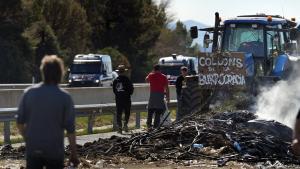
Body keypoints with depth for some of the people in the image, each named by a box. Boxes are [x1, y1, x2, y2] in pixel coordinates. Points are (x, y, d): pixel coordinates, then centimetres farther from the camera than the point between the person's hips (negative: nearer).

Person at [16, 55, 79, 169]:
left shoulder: (28, 93, -3)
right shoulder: (64, 97, -9)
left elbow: (20, 122, 2)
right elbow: (70, 129, -9)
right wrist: (73, 154, -1)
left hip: (32, 149, 2)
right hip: (54, 150, -2)